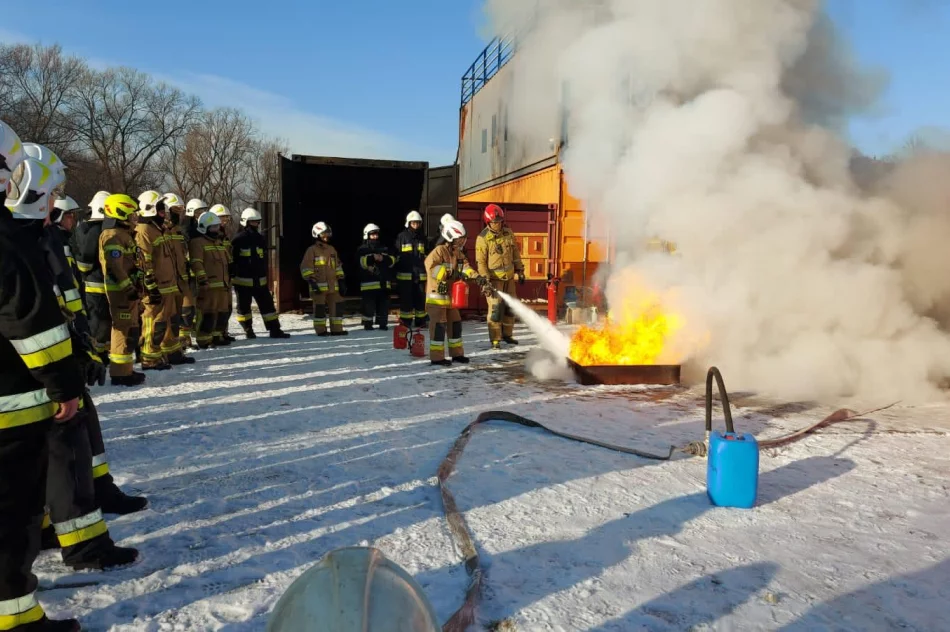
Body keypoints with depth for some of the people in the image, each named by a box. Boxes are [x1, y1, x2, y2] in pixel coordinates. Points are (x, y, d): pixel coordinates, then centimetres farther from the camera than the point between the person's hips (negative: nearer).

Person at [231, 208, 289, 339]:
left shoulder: (261, 239, 10)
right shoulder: (238, 239, -8)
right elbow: (232, 259, -7)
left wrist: (265, 276, 18)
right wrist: (232, 276, -9)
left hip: (260, 280, 5)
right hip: (243, 280, -5)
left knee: (267, 304, 3)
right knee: (244, 307, 6)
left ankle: (274, 330, 7)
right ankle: (248, 330, 20)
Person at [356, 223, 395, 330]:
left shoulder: (384, 248, 17)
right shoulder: (362, 249, 4)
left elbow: (392, 261, 8)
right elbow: (362, 262, -13)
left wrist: (383, 259, -10)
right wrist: (373, 258, -21)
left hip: (383, 282, 4)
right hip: (369, 282, -4)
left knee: (384, 305, 5)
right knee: (369, 305, -5)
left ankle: (382, 323, 14)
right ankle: (368, 324, 5)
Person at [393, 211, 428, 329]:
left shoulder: (423, 238, 12)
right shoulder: (401, 237, 1)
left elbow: (427, 256, 20)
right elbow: (396, 256, 1)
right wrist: (394, 275, -3)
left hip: (420, 274, 3)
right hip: (405, 274, -3)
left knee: (421, 299, 4)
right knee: (406, 299, -1)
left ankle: (420, 321, 15)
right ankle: (405, 322, 7)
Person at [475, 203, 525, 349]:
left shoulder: (508, 233, 3)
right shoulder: (483, 238, -11)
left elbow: (515, 253, 13)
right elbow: (480, 262, -11)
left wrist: (520, 271, 13)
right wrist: (485, 280, -18)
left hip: (509, 277, 6)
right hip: (494, 278, -5)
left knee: (511, 306, 12)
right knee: (495, 307, -9)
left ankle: (507, 334, 28)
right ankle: (495, 339, 0)